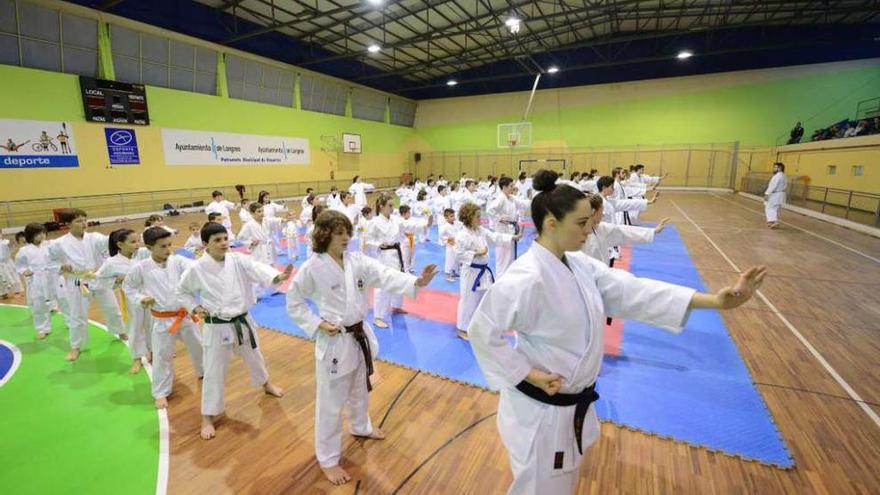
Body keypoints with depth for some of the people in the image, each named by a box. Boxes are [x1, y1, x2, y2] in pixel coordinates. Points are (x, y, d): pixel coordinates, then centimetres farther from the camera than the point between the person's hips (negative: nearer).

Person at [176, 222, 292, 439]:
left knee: (254, 358, 24)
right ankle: (207, 417, 27)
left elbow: (258, 269, -28)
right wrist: (194, 308, -9)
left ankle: (265, 384, 53)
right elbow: (182, 291, 7)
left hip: (242, 322, 3)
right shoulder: (197, 269, -11)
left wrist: (278, 276, -48)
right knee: (214, 372, 7)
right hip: (217, 327, -3)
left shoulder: (238, 260, -8)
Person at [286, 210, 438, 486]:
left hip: (360, 335, 6)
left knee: (360, 389, 27)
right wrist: (317, 325, -17)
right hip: (334, 342, -5)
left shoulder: (357, 260, -4)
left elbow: (385, 276, -16)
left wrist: (416, 282, -32)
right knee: (331, 402, 9)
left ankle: (360, 427, 56)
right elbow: (293, 303, -6)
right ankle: (327, 458, 32)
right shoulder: (313, 268, -16)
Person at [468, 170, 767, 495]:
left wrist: (715, 300, -13)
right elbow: (483, 330, -24)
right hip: (540, 408, -8)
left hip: (573, 403, 8)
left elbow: (631, 291, -7)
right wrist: (527, 375, -21)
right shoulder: (526, 278, -30)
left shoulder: (579, 264, -2)